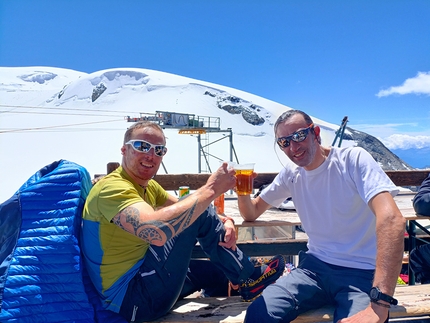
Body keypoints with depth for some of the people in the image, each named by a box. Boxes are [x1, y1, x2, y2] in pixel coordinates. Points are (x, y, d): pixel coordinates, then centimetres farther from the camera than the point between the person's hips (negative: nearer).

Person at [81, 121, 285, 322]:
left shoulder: (147, 185, 10)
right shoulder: (112, 187, -21)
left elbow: (184, 210, 9)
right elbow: (157, 231, -39)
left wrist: (224, 222, -12)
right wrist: (210, 190, -31)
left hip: (143, 282, 10)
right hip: (131, 296, -9)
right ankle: (248, 279, 2)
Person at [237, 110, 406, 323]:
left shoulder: (353, 159, -11)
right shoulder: (290, 174, 6)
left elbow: (390, 218, -25)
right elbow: (251, 214, 13)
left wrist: (379, 305, -33)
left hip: (362, 273, -3)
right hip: (315, 267, 4)